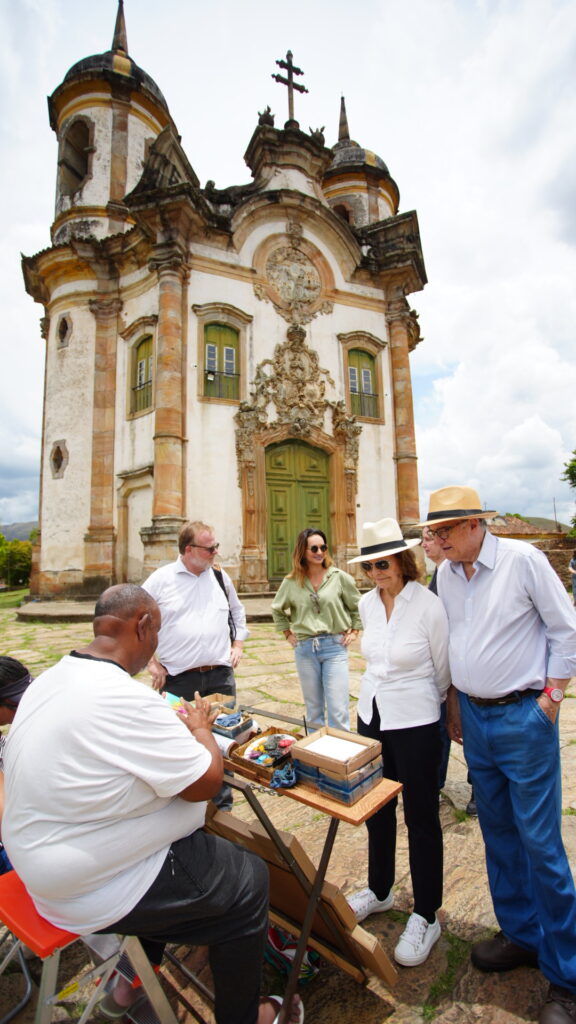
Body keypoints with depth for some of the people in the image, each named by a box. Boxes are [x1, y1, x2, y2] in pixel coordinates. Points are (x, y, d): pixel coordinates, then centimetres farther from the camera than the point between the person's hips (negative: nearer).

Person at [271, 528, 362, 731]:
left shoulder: (339, 577, -4)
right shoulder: (291, 582, 1)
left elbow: (358, 606, 8)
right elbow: (277, 610, 18)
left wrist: (354, 631, 3)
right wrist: (287, 633, 11)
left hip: (334, 647, -2)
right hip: (304, 649, 2)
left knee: (338, 711, -1)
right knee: (313, 709, 16)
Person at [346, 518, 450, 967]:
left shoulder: (429, 605, -18)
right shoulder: (367, 603, -1)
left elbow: (442, 672, -6)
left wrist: (414, 698, 6)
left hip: (415, 723, -6)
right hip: (372, 715, 6)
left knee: (421, 819, 12)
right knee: (376, 809, 22)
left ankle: (426, 917, 34)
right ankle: (379, 891, 46)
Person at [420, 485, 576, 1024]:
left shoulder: (522, 559, -14)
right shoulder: (446, 574, 2)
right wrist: (455, 703, 13)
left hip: (523, 717, -5)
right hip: (474, 716, 5)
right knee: (497, 833, 17)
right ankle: (521, 934, 38)